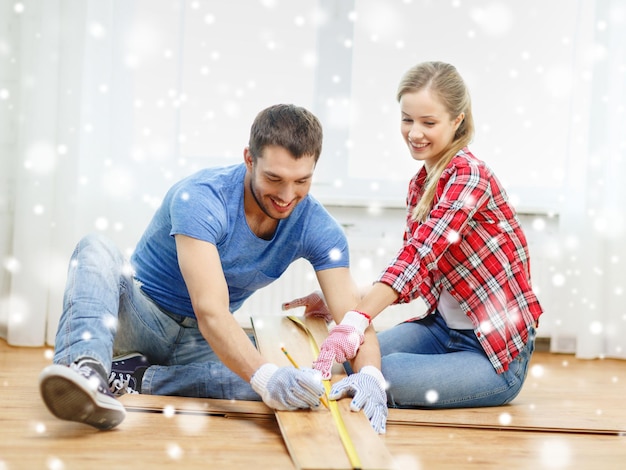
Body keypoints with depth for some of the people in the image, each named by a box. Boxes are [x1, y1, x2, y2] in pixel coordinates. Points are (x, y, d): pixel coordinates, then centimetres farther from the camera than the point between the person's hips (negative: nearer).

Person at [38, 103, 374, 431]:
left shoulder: (317, 227, -10)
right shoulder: (200, 197, -25)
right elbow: (211, 312, -35)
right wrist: (265, 376, -51)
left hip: (197, 343, 3)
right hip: (141, 317, -3)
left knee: (297, 384, -27)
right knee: (97, 250, -31)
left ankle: (137, 378, -21)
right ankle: (86, 372, -55)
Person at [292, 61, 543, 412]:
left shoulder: (469, 175, -18)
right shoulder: (420, 184, 8)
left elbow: (419, 255, -32)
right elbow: (417, 273, 7)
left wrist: (356, 321, -43)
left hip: (497, 353, -8)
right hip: (443, 327, 8)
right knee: (352, 361, -8)